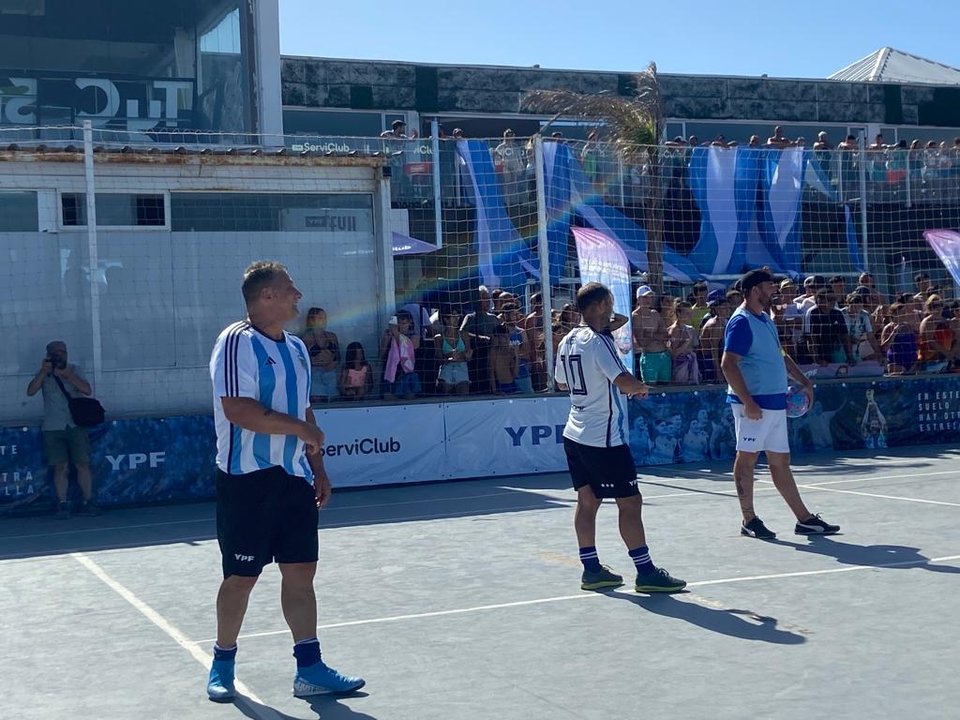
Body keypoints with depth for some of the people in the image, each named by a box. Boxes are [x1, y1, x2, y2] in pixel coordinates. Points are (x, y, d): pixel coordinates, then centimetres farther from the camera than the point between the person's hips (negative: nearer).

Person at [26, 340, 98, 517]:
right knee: (61, 467, -4)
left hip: (76, 425, 1)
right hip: (53, 428, -1)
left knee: (82, 464, -3)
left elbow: (87, 390, -5)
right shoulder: (43, 374, 6)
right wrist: (43, 372, -19)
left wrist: (67, 375, -14)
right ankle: (62, 505, 1)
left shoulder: (73, 370, 8)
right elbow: (30, 392, -9)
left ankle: (87, 503, 3)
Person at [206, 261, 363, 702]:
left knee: (300, 570, 6)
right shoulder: (238, 342, -13)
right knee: (242, 576, 3)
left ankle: (309, 669, 11)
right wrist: (301, 429, -18)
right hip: (248, 479, -7)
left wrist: (318, 468, 14)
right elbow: (237, 409, -23)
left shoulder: (296, 347, 14)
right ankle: (223, 665, 20)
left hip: (294, 478, 7)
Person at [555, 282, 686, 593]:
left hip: (575, 435, 9)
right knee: (630, 502, -3)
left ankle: (591, 569, 16)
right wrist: (641, 388, -5)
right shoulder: (598, 341, -17)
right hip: (605, 439, -9)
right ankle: (646, 572, 0)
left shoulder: (568, 342, 9)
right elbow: (625, 382, -26)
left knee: (587, 500, 12)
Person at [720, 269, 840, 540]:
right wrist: (748, 402, -24)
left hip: (776, 403, 9)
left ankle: (804, 519, 14)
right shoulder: (742, 322, -12)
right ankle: (749, 520, 9)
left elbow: (780, 356, 29)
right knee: (747, 457, 0)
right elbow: (728, 364, -20)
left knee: (780, 461, 11)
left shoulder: (765, 320, 17)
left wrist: (804, 381, 21)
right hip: (755, 404, -9)